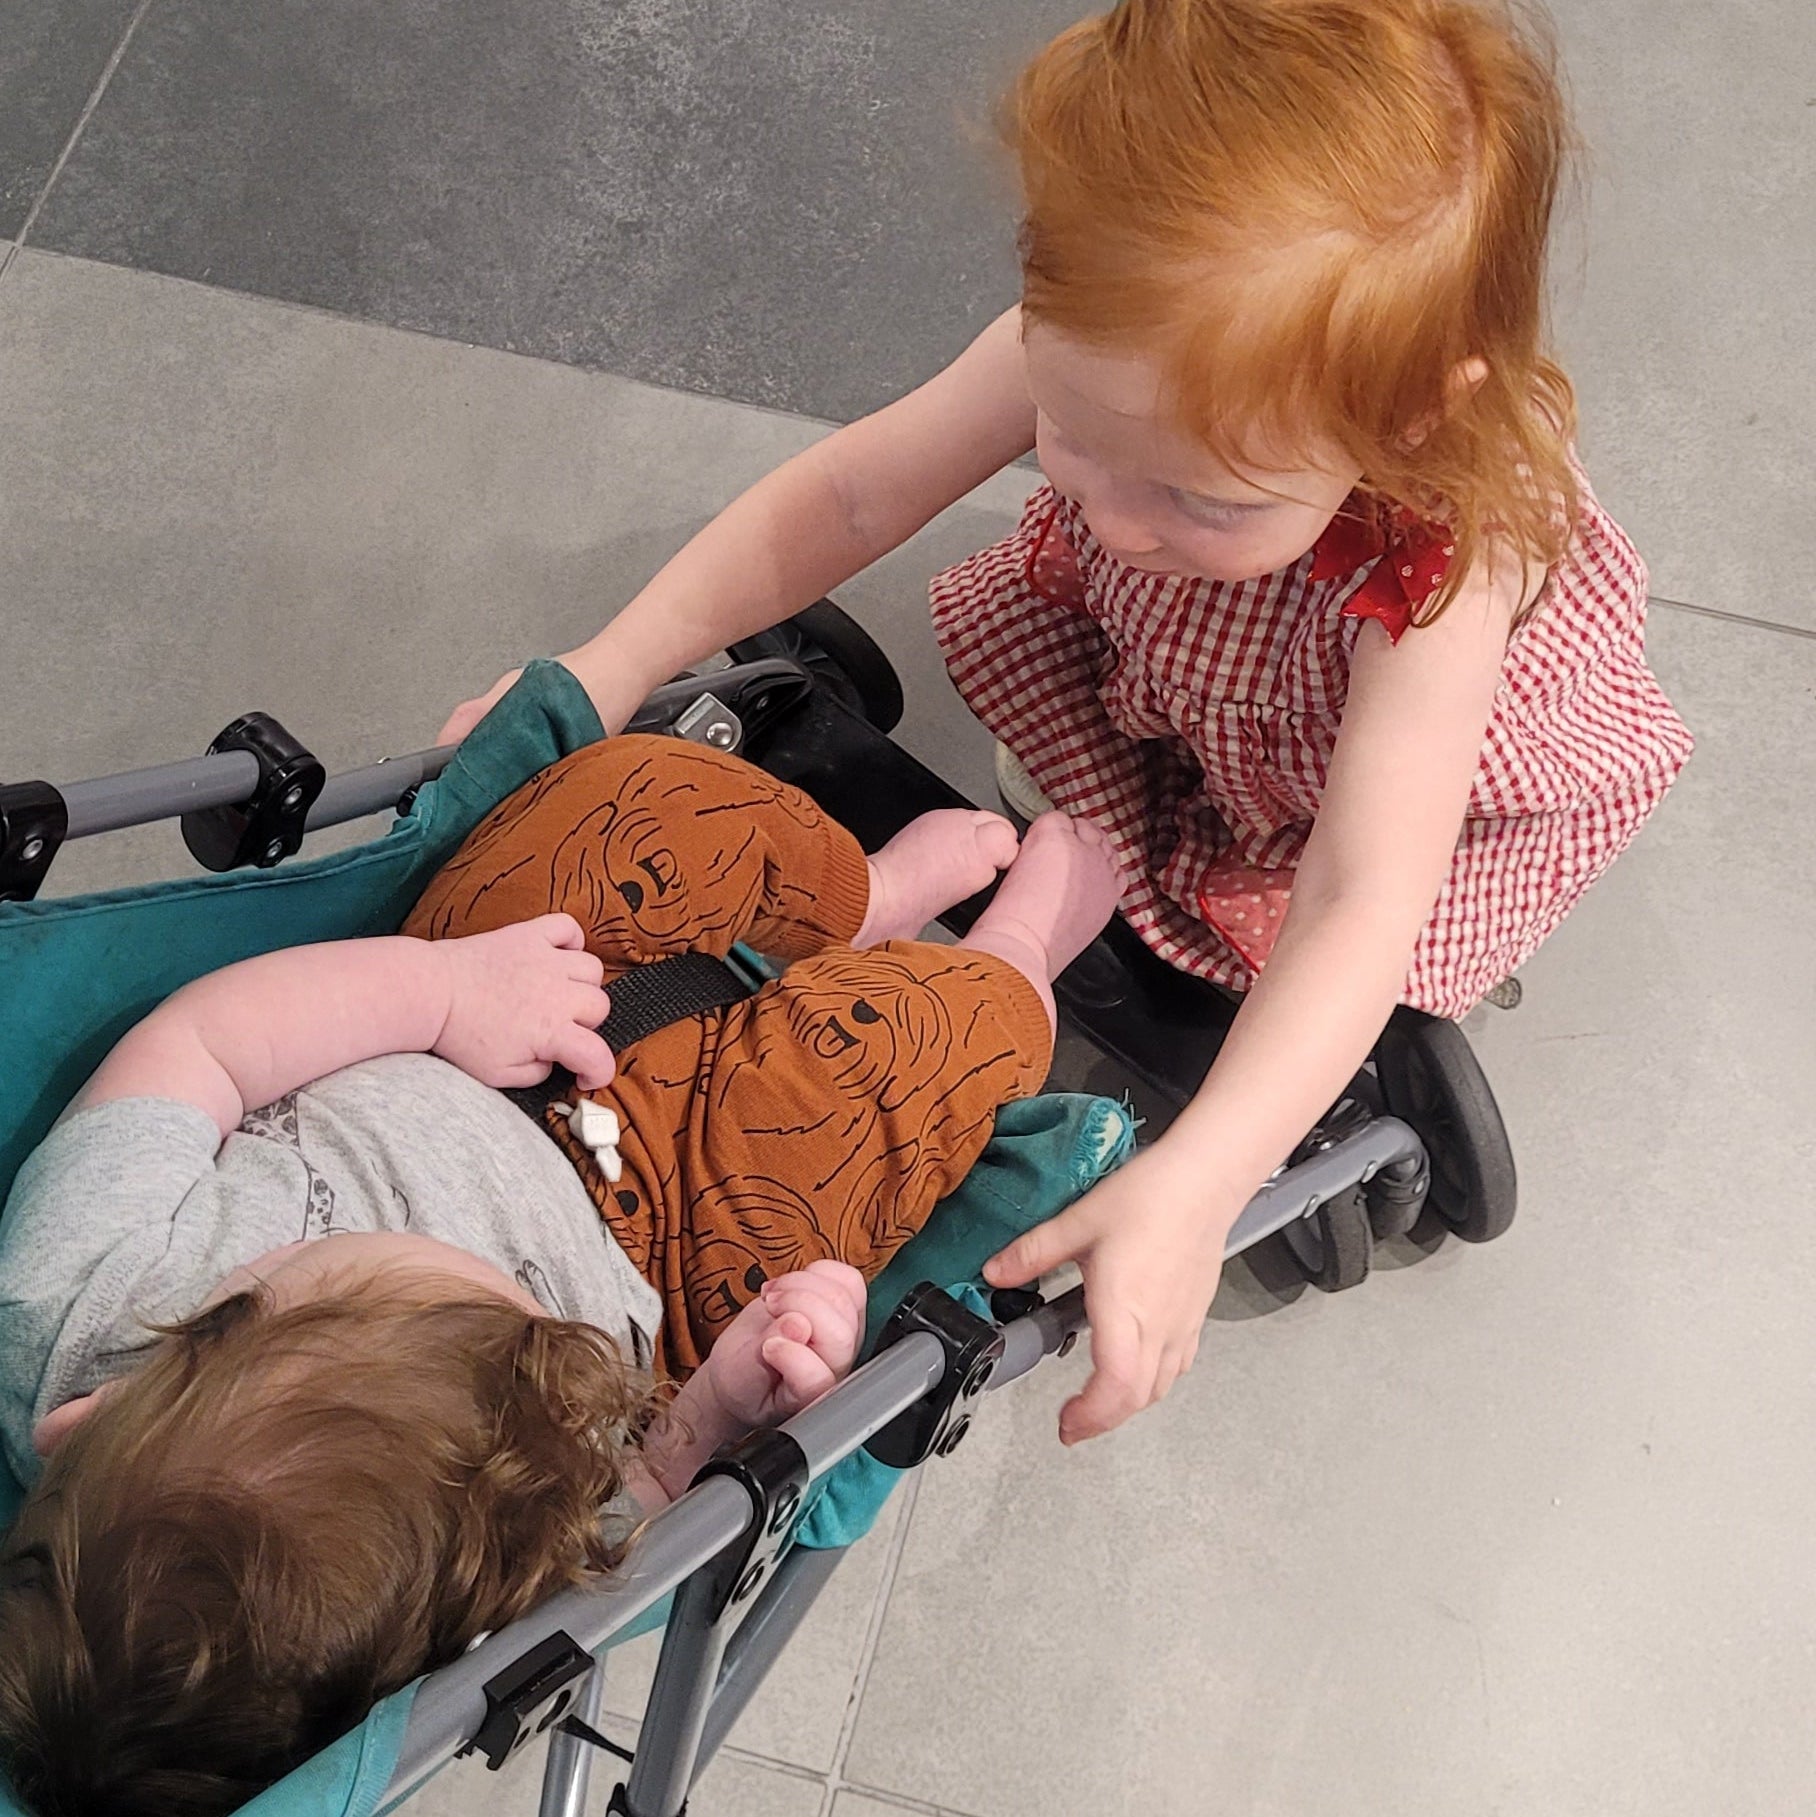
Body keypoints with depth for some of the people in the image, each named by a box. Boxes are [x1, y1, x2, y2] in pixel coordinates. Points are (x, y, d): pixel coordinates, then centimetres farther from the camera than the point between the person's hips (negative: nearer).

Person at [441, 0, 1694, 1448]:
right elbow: (854, 491, -24)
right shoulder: (1094, 351, -37)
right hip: (1159, 674, 4)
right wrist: (614, 666, -28)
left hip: (1396, 729, -4)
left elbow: (1360, 900, -51)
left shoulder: (1447, 568, -48)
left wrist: (1188, 1187, -63)